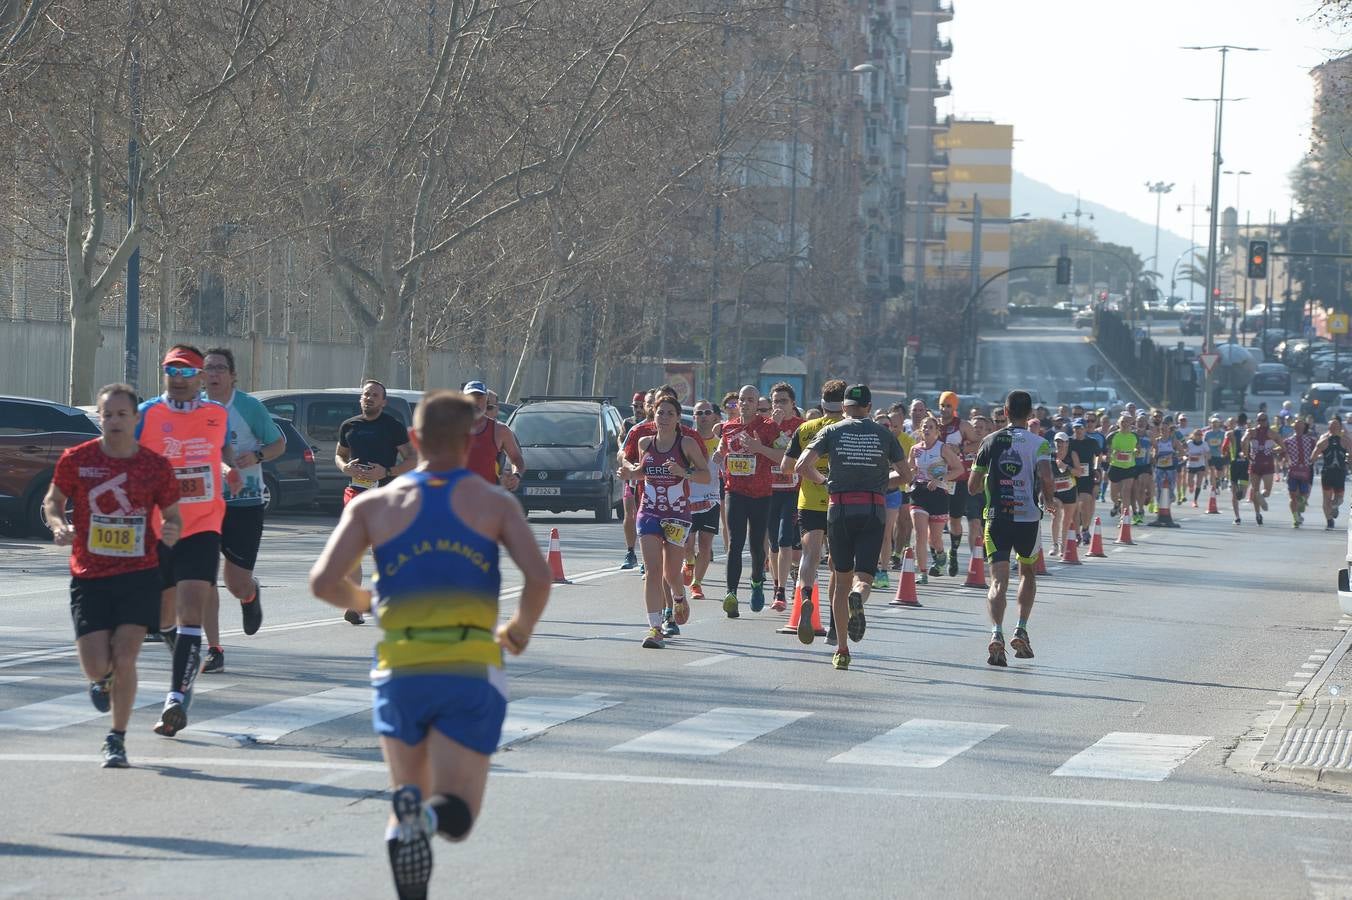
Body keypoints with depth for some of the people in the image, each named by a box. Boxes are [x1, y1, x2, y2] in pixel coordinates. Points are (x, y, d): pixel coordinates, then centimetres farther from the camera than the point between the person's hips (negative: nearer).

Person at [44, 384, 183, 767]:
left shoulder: (156, 466, -1)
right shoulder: (76, 459, -2)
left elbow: (172, 516, 9)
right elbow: (53, 501, 11)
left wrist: (171, 530, -14)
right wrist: (59, 525, -11)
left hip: (139, 575, -1)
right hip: (89, 577, 1)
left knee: (124, 659, -11)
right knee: (96, 666, -5)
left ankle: (117, 739, 6)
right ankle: (102, 680, 34)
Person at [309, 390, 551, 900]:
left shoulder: (374, 505, 8)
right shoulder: (495, 503, 7)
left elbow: (324, 582, -1)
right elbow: (538, 577, -6)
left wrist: (361, 603, 20)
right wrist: (521, 630, 13)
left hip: (400, 671, 1)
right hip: (472, 671, -1)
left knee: (411, 793, 19)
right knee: (456, 816, 0)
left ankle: (406, 819, -16)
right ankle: (428, 815, -36)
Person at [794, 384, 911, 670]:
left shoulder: (832, 431, 4)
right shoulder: (883, 434, 7)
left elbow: (801, 466, -4)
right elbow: (905, 475, 10)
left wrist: (822, 479, 15)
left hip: (840, 509, 0)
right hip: (873, 511, 0)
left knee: (842, 580, 10)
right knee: (863, 576, -1)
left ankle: (842, 650, 9)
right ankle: (858, 598, -39)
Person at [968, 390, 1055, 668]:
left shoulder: (990, 442, 5)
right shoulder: (1038, 444, -2)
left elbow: (973, 486, 8)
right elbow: (1047, 480, -18)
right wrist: (1048, 497, 4)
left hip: (996, 517, 1)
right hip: (1028, 518, -1)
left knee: (998, 581, -6)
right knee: (1028, 573, 23)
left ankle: (997, 634, -28)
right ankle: (1021, 631, 15)